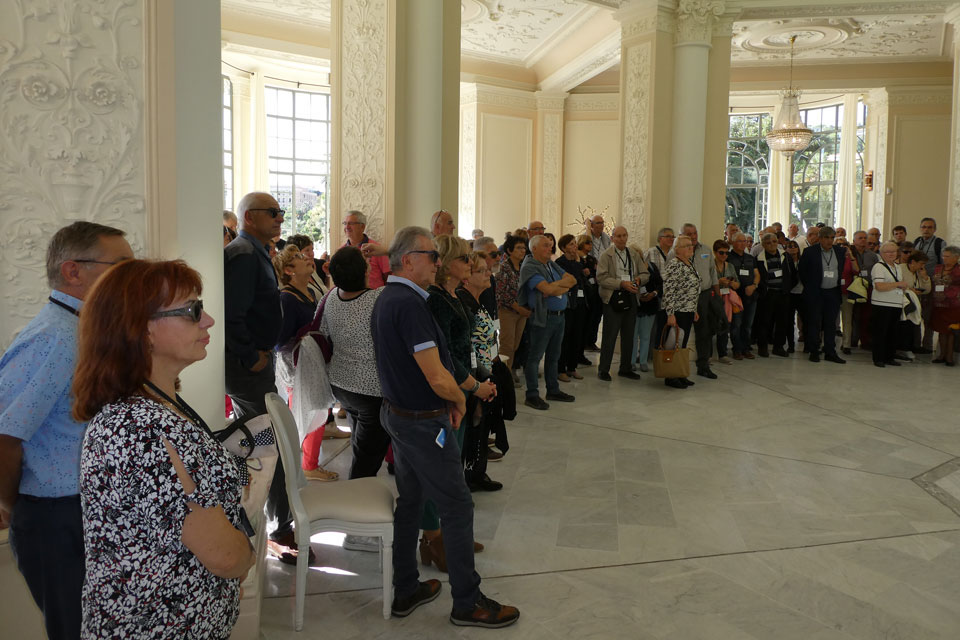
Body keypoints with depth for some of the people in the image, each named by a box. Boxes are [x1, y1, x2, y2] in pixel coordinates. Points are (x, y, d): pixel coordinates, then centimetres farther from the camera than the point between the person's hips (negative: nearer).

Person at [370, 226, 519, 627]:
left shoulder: (386, 299, 8)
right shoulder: (410, 304, -24)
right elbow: (438, 378, -27)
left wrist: (444, 401, 7)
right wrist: (459, 399, -7)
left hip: (397, 412, 10)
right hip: (423, 423, -10)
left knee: (409, 501, 18)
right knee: (457, 507, 1)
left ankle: (406, 590, 30)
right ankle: (467, 602, 13)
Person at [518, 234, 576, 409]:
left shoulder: (552, 265, 14)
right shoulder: (529, 268, -13)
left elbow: (572, 280, 7)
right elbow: (547, 289, -24)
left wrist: (556, 286, -11)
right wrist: (563, 284, -7)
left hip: (559, 316, 9)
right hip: (543, 317, -9)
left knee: (554, 356, 16)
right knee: (535, 356, -2)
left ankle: (553, 390, 27)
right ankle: (532, 395, 3)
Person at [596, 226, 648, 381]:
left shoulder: (634, 254, 13)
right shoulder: (606, 255, -4)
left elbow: (646, 274, 16)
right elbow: (601, 278, -14)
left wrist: (639, 279, -7)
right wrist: (621, 284, -21)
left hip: (631, 298, 6)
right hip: (613, 298, -5)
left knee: (628, 336, 12)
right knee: (610, 335, -3)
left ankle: (626, 368, 23)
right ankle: (603, 369, 6)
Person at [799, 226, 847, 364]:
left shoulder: (840, 252, 5)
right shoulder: (810, 251, -4)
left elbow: (843, 270, 15)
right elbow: (801, 270, 3)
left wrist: (839, 284, 7)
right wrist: (808, 285, 3)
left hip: (833, 293, 3)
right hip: (815, 293, -3)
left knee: (831, 323, 6)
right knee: (814, 322, 2)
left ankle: (830, 352, 12)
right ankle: (814, 351, 10)